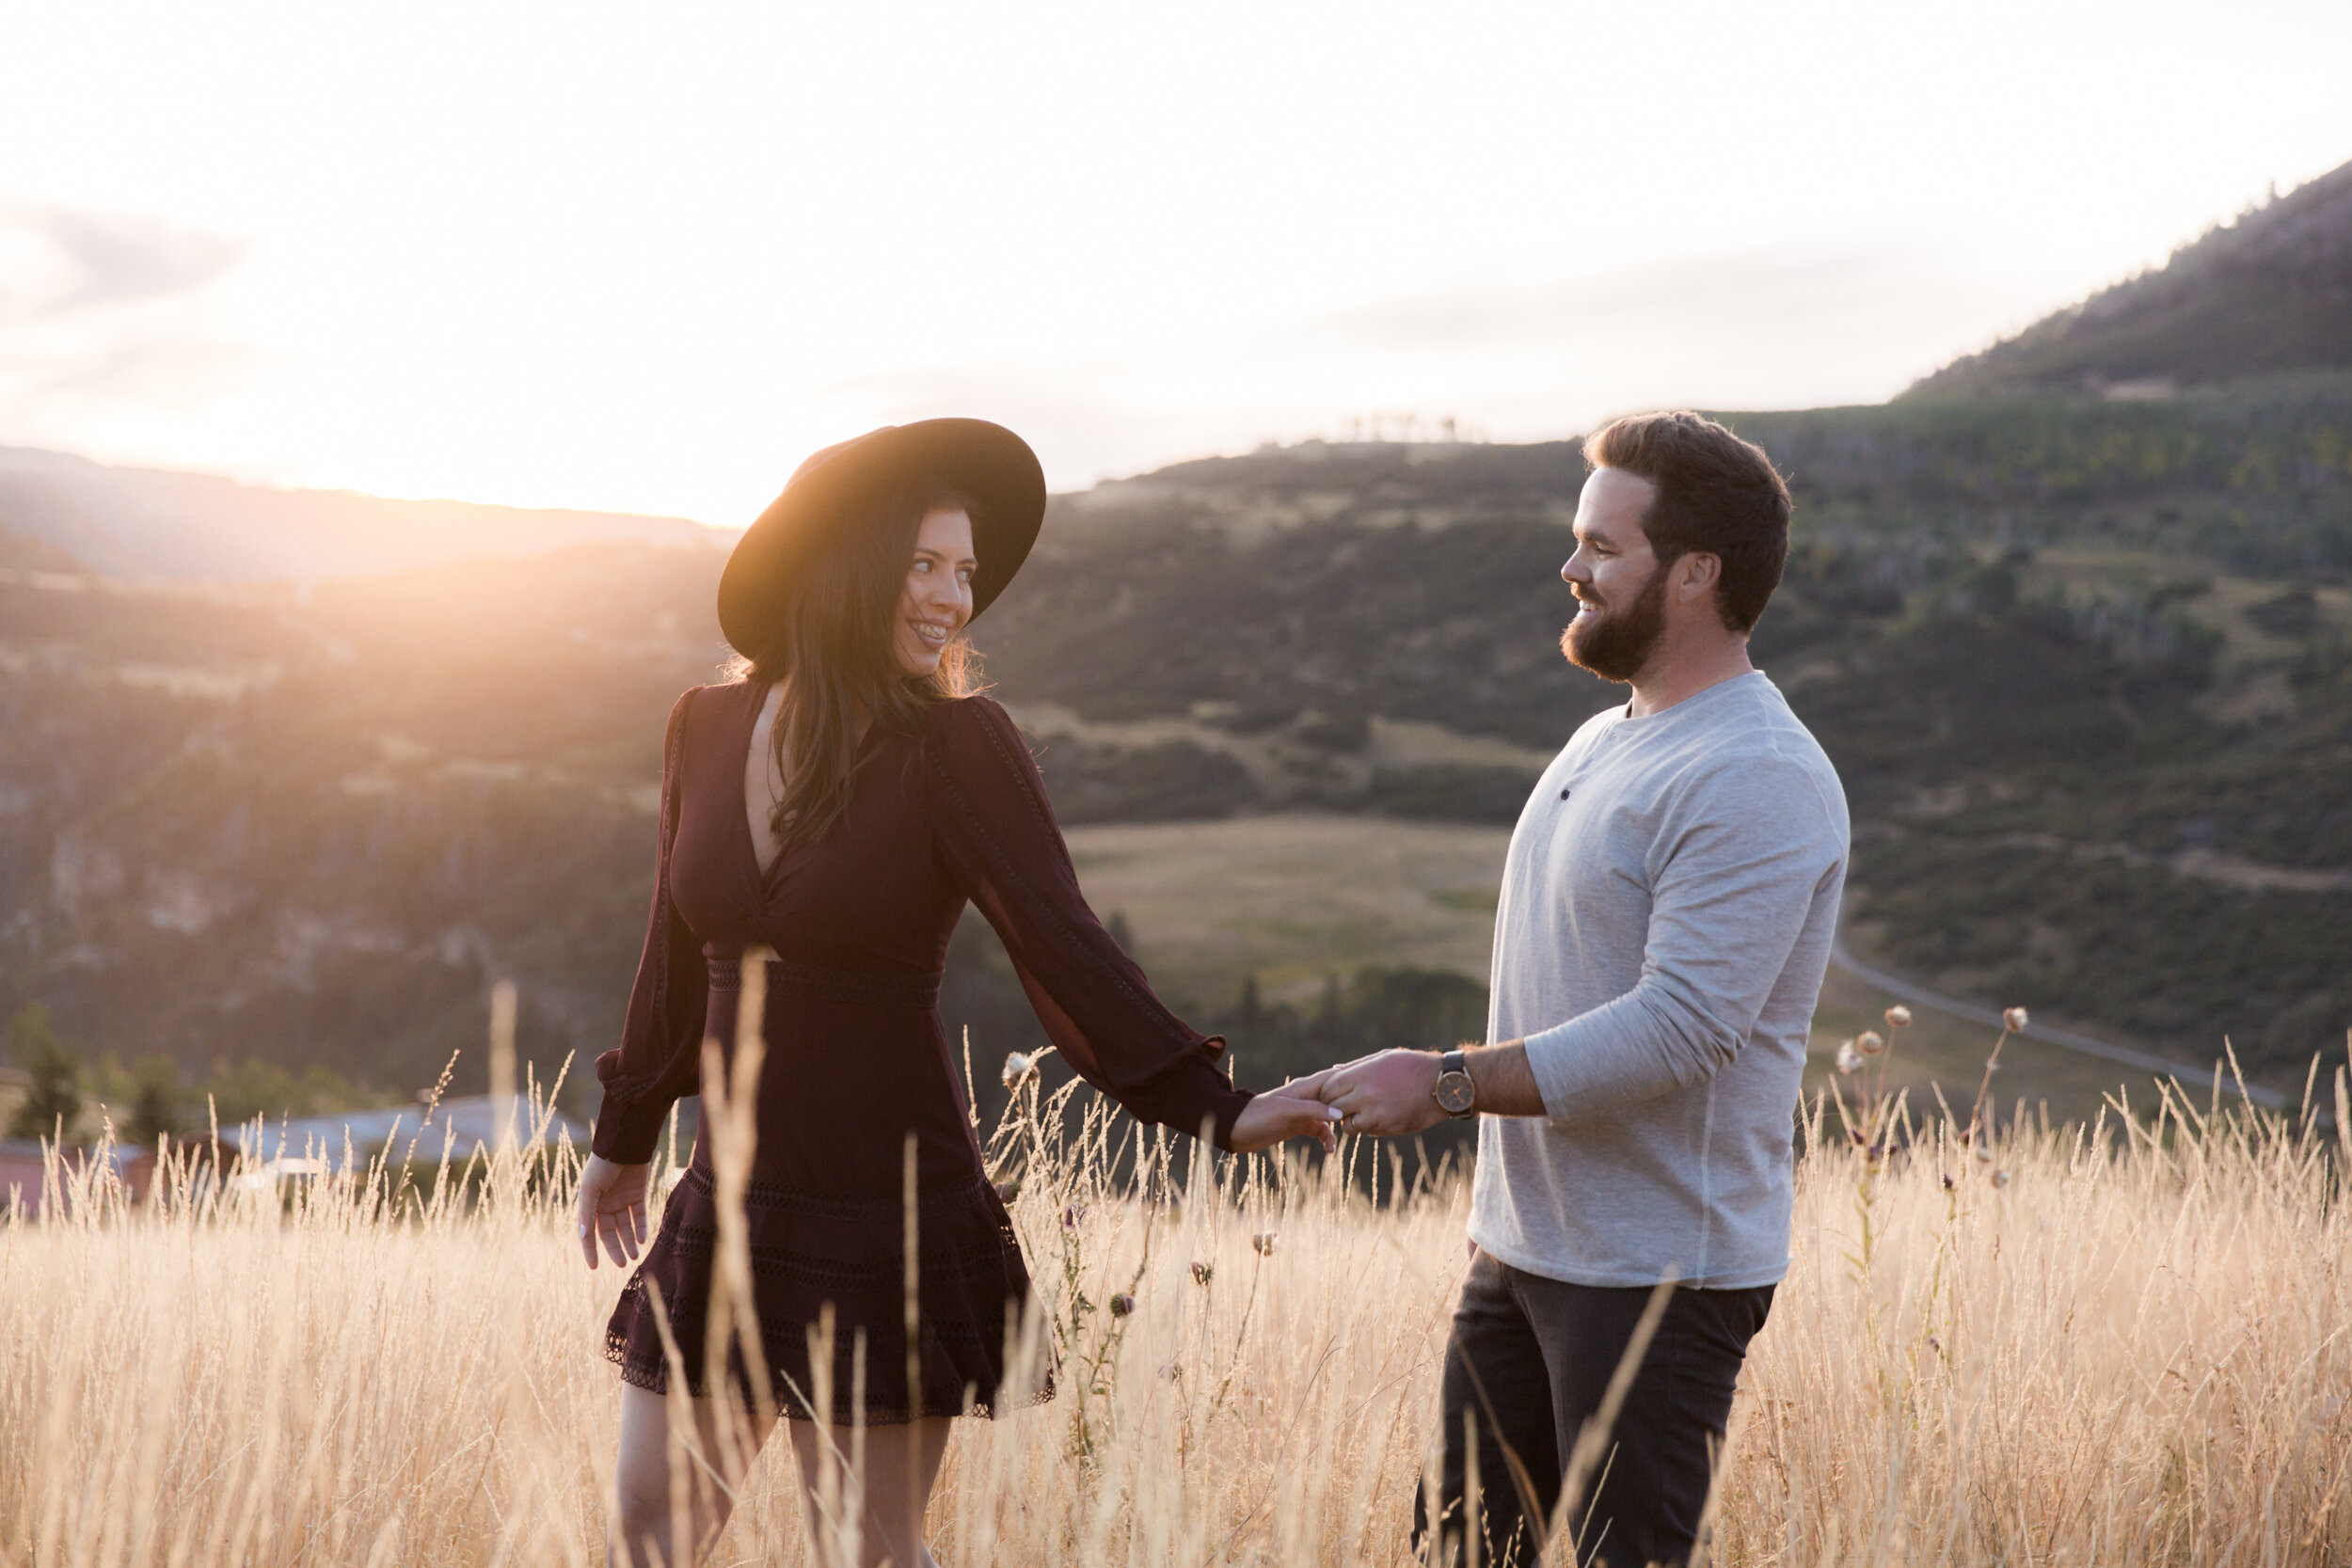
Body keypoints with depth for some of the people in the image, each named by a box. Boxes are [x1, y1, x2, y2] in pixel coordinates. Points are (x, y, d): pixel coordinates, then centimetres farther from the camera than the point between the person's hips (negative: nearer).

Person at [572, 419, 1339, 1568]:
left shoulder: (958, 748, -10)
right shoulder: (707, 728, 3)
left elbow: (1064, 951, -17)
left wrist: (1219, 1112, -28)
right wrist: (624, 1139, 25)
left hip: (888, 1221, -5)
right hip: (730, 1212, 5)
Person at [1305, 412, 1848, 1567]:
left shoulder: (1757, 781, -17)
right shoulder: (1599, 744, 14)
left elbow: (1677, 1029, -25)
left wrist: (1448, 1083, -23)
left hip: (1659, 1275, -9)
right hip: (1518, 1246, 9)